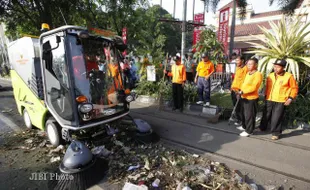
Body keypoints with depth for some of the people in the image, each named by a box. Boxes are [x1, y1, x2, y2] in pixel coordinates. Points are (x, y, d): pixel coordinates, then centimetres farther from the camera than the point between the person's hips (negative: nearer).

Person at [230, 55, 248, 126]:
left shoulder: (245, 68, -12)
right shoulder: (237, 68, 16)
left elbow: (245, 80, -17)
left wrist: (240, 90, -21)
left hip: (239, 90, -8)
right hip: (234, 89, 8)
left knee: (239, 106, 0)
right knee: (235, 105, 18)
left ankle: (241, 120, 13)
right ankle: (236, 117, 33)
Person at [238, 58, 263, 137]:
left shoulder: (258, 74, -15)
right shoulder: (248, 73, 13)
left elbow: (254, 87, -23)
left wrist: (243, 91, -25)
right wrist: (240, 91, 5)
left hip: (251, 98, -9)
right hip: (244, 97, 9)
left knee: (249, 115, 1)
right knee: (244, 113, 20)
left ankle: (249, 130, 13)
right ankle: (244, 126, 37)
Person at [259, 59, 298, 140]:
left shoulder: (289, 76, -7)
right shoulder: (270, 76, 6)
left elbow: (294, 88, -2)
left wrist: (290, 98, -8)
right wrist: (266, 95, 14)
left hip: (280, 101, -4)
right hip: (269, 100, 5)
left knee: (276, 118, -1)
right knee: (266, 116, 15)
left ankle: (276, 133, 15)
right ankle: (262, 127, 34)